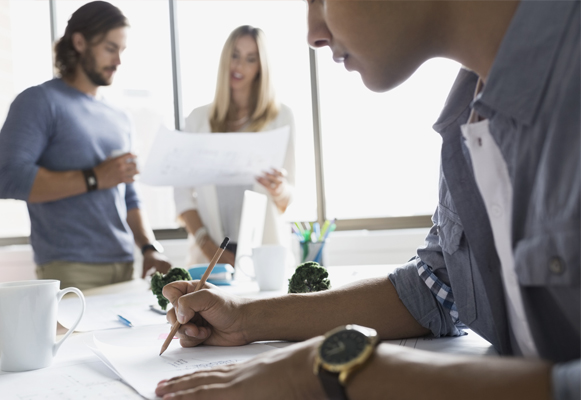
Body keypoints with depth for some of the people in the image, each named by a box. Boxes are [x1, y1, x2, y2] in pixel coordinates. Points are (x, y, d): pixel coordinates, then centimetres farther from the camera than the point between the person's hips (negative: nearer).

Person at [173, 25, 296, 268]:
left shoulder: (281, 116, 3)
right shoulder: (199, 118, 8)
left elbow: (288, 197, 2)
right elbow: (183, 190, 3)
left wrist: (279, 190, -20)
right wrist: (206, 244, -9)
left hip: (265, 250, -1)